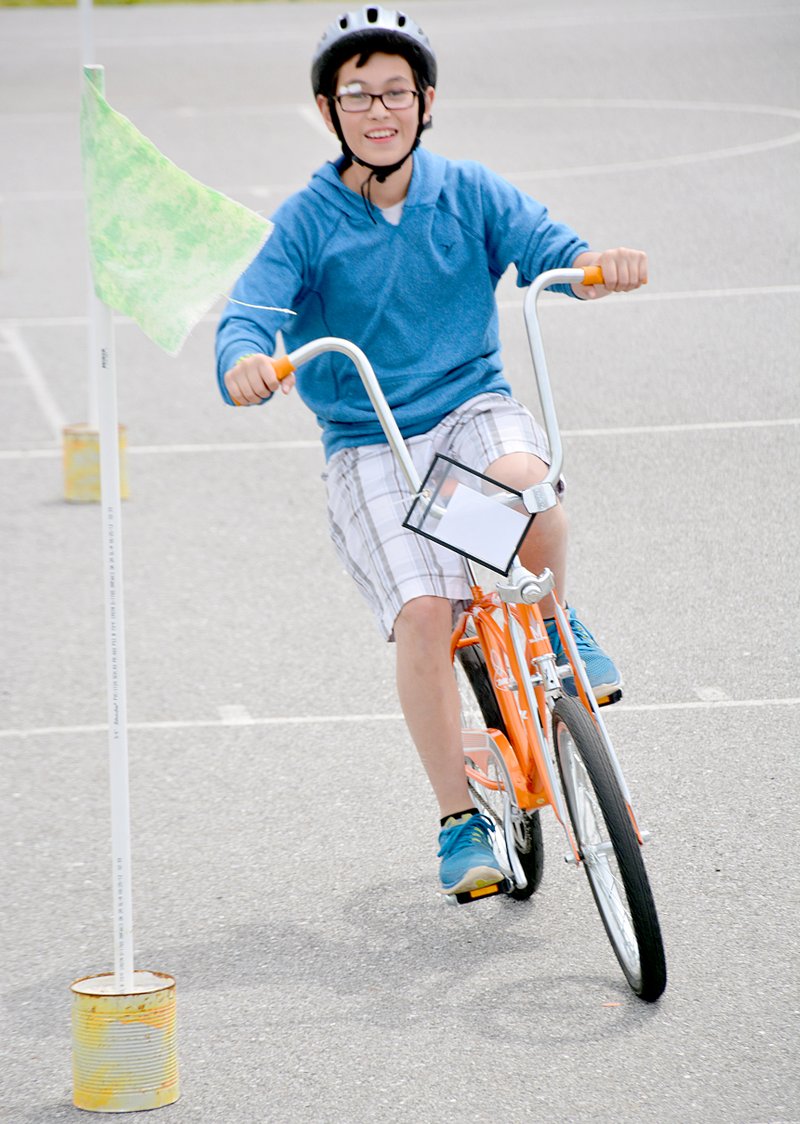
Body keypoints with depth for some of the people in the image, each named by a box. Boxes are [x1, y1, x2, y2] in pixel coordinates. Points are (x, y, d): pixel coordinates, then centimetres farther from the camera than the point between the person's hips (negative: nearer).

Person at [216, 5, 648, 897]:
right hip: (367, 447, -1)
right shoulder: (308, 221, -2)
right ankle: (460, 821, -7)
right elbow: (250, 309, -14)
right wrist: (244, 359, -39)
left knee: (521, 480, -36)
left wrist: (598, 266, -34)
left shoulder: (468, 192, 3)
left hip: (472, 406, 1)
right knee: (422, 611, -22)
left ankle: (555, 621, -3)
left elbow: (546, 249, -9)